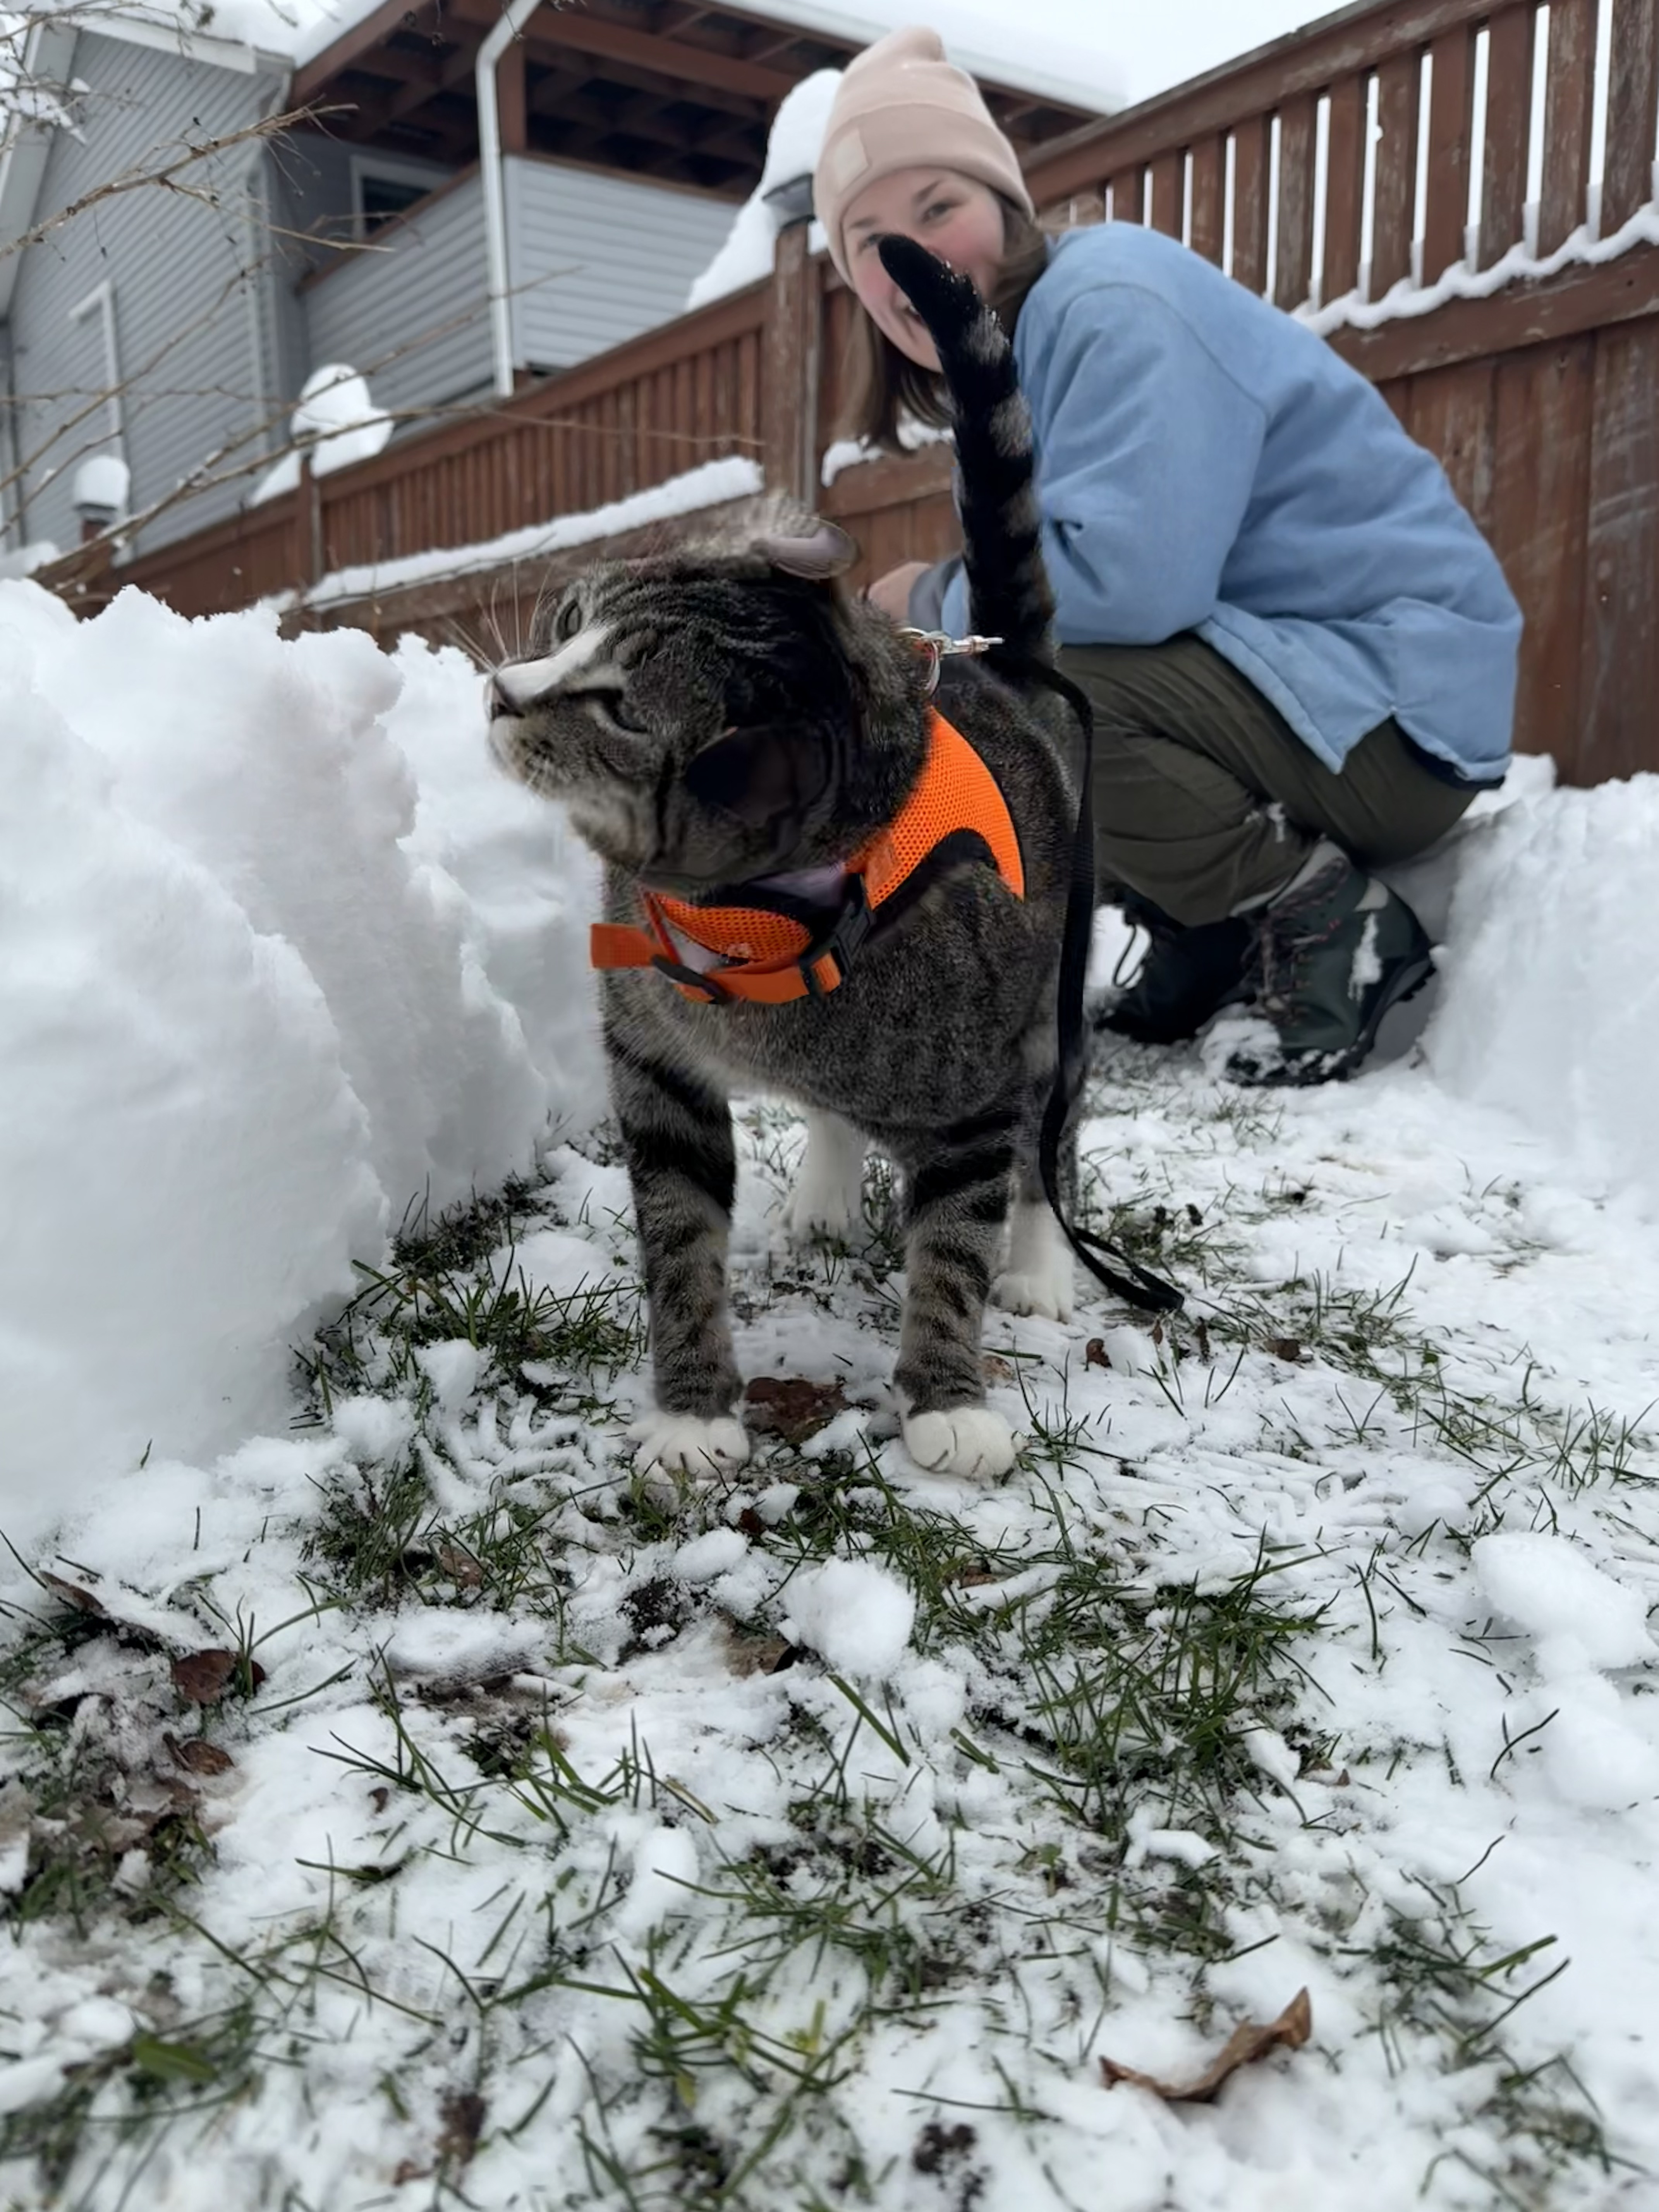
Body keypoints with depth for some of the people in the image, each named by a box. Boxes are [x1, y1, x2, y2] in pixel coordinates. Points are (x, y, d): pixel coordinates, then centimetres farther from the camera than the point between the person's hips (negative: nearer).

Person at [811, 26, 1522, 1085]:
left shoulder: (1113, 299, -15)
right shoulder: (1008, 355, 14)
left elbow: (1129, 576, -29)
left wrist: (933, 599, -12)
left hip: (1393, 702, -10)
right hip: (1273, 678, 10)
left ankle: (1327, 920, -14)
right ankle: (1209, 935, 8)